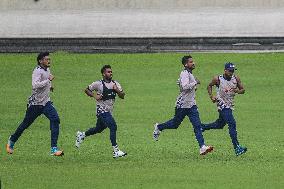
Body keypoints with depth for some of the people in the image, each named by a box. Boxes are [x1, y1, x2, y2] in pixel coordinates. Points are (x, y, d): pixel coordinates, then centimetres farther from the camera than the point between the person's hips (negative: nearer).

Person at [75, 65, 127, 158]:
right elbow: (87, 90, 3)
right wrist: (94, 96, -13)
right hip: (102, 110, -7)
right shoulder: (98, 84, -8)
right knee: (113, 126, -21)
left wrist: (117, 90, -16)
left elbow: (122, 96, 3)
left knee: (99, 129, 21)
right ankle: (115, 151, -20)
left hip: (109, 111, 7)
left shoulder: (115, 84, 6)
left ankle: (82, 135, 46)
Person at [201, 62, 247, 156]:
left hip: (230, 105, 6)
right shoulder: (217, 79, -10)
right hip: (222, 105, -6)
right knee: (232, 124, -18)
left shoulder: (236, 79, 0)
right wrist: (211, 96, -6)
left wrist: (238, 91, -16)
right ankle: (237, 148, -21)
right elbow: (209, 86, 8)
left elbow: (243, 90, 6)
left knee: (220, 125, 18)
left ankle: (202, 127, 42)